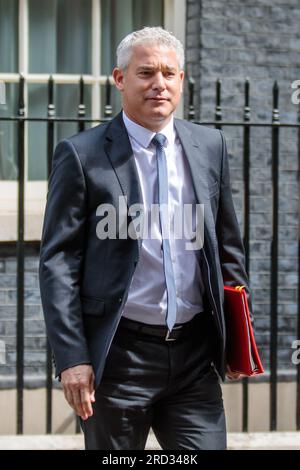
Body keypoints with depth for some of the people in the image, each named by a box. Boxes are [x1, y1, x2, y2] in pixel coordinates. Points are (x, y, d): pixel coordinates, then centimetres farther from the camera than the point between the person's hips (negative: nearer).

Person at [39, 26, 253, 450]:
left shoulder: (210, 146, 9)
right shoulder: (81, 155, -5)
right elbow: (58, 261, -6)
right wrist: (72, 358, -12)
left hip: (195, 353, 4)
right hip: (119, 354, -3)